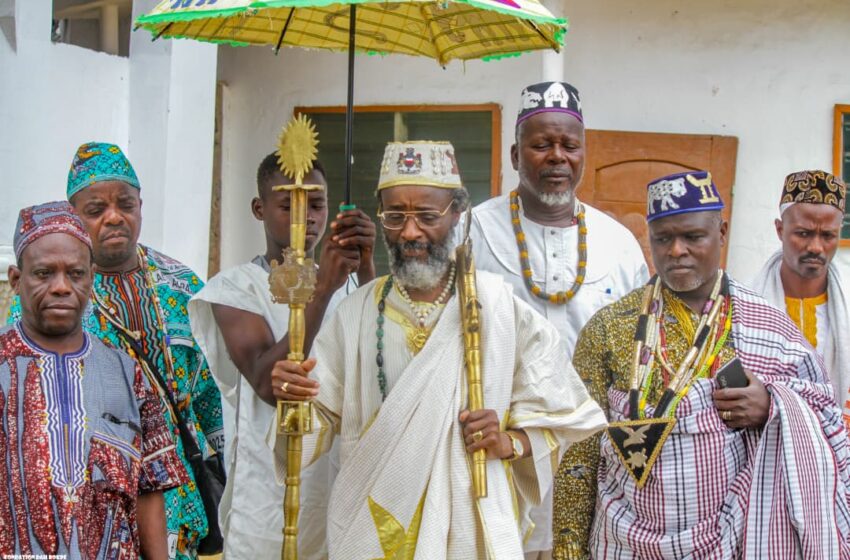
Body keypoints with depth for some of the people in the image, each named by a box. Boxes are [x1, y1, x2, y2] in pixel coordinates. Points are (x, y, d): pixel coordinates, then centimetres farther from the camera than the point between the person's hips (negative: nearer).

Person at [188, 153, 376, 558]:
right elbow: (270, 385, -18)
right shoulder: (234, 288, -4)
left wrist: (367, 270, -20)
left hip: (343, 486, 4)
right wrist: (323, 289, -22)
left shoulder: (348, 283, 9)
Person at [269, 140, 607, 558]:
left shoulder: (502, 306, -5)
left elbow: (560, 417, 0)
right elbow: (322, 419, 2)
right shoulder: (355, 313, 1)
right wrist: (295, 397, -18)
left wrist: (511, 442, -17)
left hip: (471, 525, -1)